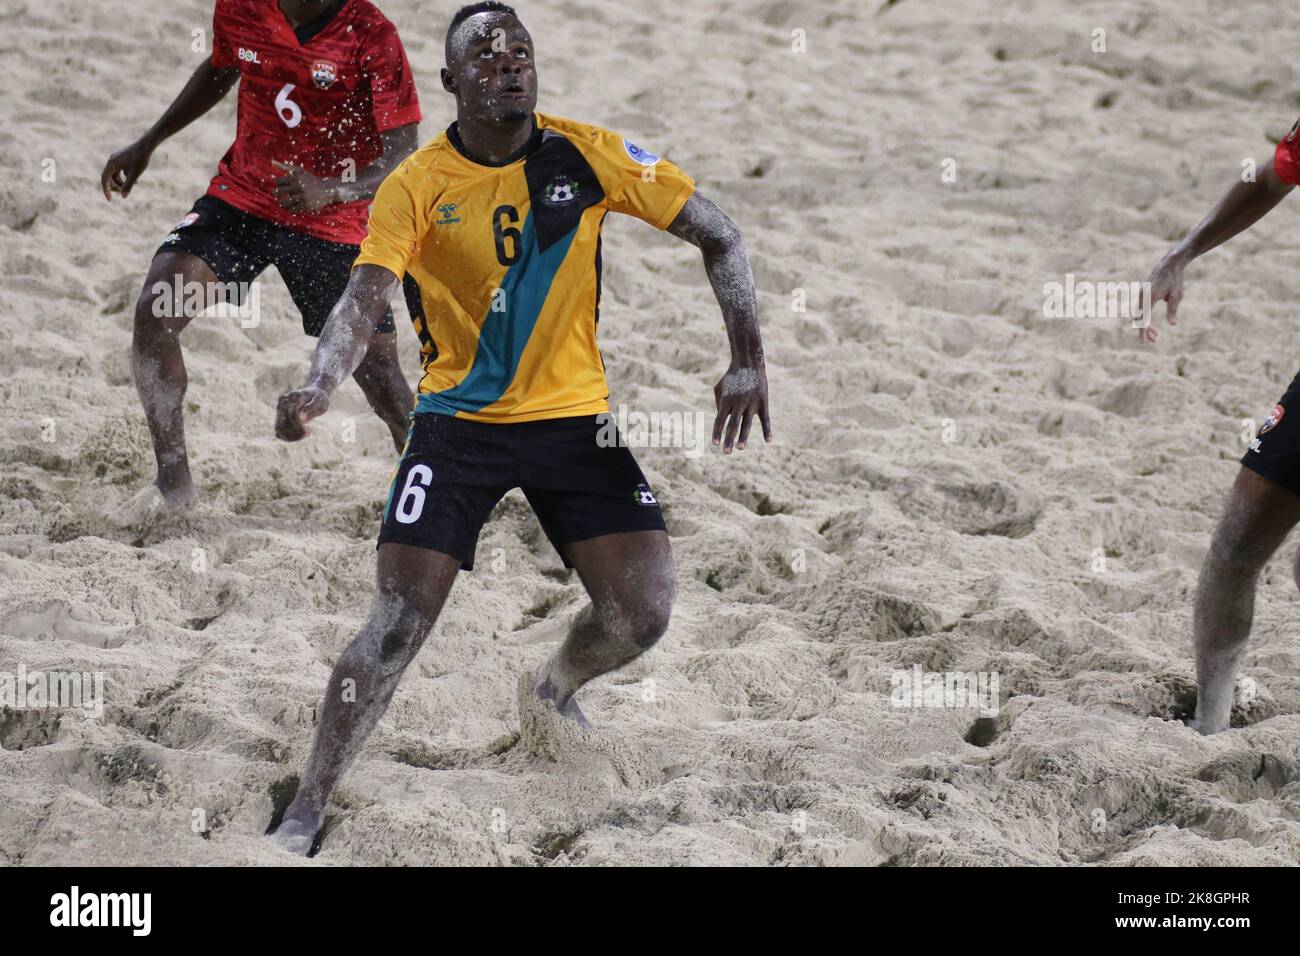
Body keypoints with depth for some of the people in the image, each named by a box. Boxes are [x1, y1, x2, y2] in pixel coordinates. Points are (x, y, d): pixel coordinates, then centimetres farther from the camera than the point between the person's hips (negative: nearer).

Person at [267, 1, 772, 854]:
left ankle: (551, 693, 31)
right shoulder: (417, 187, -10)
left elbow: (719, 236, 1)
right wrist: (318, 389, -41)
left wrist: (748, 361, -7)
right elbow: (364, 299, -22)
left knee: (644, 613, -6)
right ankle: (304, 817, 1)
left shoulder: (587, 156, -6)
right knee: (398, 626, -12)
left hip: (573, 416, 2)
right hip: (458, 423, -2)